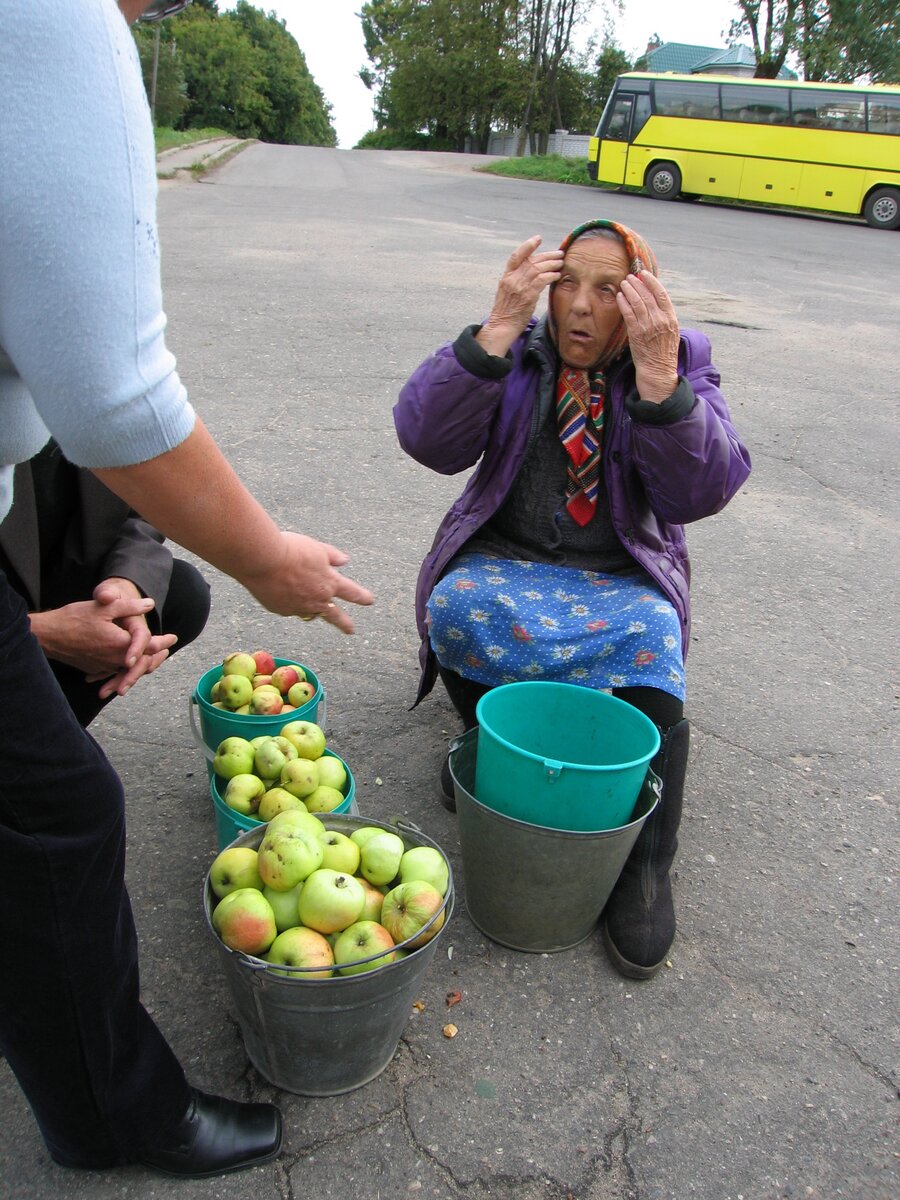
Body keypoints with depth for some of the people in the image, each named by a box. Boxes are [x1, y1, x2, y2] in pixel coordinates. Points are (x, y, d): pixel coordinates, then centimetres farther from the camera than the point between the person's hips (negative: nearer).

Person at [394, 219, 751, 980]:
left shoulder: (681, 360, 1)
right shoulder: (517, 351, 1)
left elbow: (704, 492, -15)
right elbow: (427, 440, -16)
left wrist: (658, 375, -27)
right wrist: (498, 331, -23)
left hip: (622, 579, 0)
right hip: (504, 559, 1)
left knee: (649, 641, -31)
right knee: (457, 606, -31)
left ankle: (646, 867, -17)